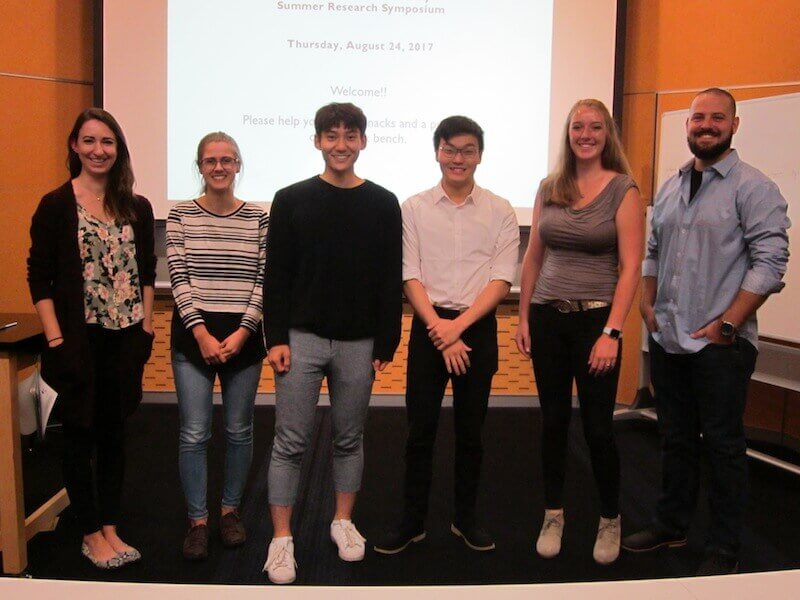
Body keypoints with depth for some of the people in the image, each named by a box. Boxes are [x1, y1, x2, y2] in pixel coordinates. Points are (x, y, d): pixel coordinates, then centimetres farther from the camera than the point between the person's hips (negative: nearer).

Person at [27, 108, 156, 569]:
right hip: (79, 339, -3)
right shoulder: (56, 205, -5)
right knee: (81, 436, 7)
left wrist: (146, 327, 5)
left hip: (125, 338, 4)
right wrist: (56, 339, -13)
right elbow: (39, 278, -7)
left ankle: (110, 528, 25)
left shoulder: (137, 207, 6)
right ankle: (91, 534, 21)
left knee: (115, 433, 12)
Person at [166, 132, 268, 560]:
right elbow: (178, 278, -3)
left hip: (243, 336, 1)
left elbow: (263, 280, 0)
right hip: (193, 335, -1)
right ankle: (198, 520, 15)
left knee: (239, 429, 10)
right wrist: (202, 333, -12)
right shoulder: (180, 216, 2)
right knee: (194, 433, 1)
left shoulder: (258, 218, 3)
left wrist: (242, 332, -10)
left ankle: (230, 510, 27)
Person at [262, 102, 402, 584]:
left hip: (358, 343, 1)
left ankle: (343, 521, 29)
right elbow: (276, 276, 1)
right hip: (302, 338, -1)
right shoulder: (292, 200, 2)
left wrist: (387, 343, 0)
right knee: (291, 441, 1)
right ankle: (282, 539, 12)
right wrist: (277, 338, -6)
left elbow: (391, 281, 3)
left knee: (350, 438, 13)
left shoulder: (383, 204, 3)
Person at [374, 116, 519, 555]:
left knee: (470, 431, 10)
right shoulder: (414, 208, 2)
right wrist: (438, 329, -13)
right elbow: (410, 277, -2)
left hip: (478, 326, 0)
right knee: (420, 430, 5)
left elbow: (502, 280, -4)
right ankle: (411, 522, 18)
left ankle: (465, 518, 26)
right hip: (429, 326, 0)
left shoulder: (500, 212, 2)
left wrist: (458, 325, -15)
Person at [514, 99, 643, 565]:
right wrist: (524, 317, 8)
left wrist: (612, 333, -16)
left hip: (595, 317, -3)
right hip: (547, 316, 4)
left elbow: (630, 268, -9)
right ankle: (554, 517, 26)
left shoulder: (623, 190, -4)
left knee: (598, 426, 2)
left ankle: (611, 521, 24)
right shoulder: (550, 188, 8)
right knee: (554, 420, 11)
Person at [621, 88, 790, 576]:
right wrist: (648, 305, 8)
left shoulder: (753, 188, -7)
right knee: (676, 439, 16)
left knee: (724, 445, 3)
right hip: (667, 338, 6)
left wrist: (727, 324, -15)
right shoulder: (670, 188, 13)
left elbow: (770, 263, -13)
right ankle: (672, 526, 31)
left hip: (721, 344, -6)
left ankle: (725, 549, 17)